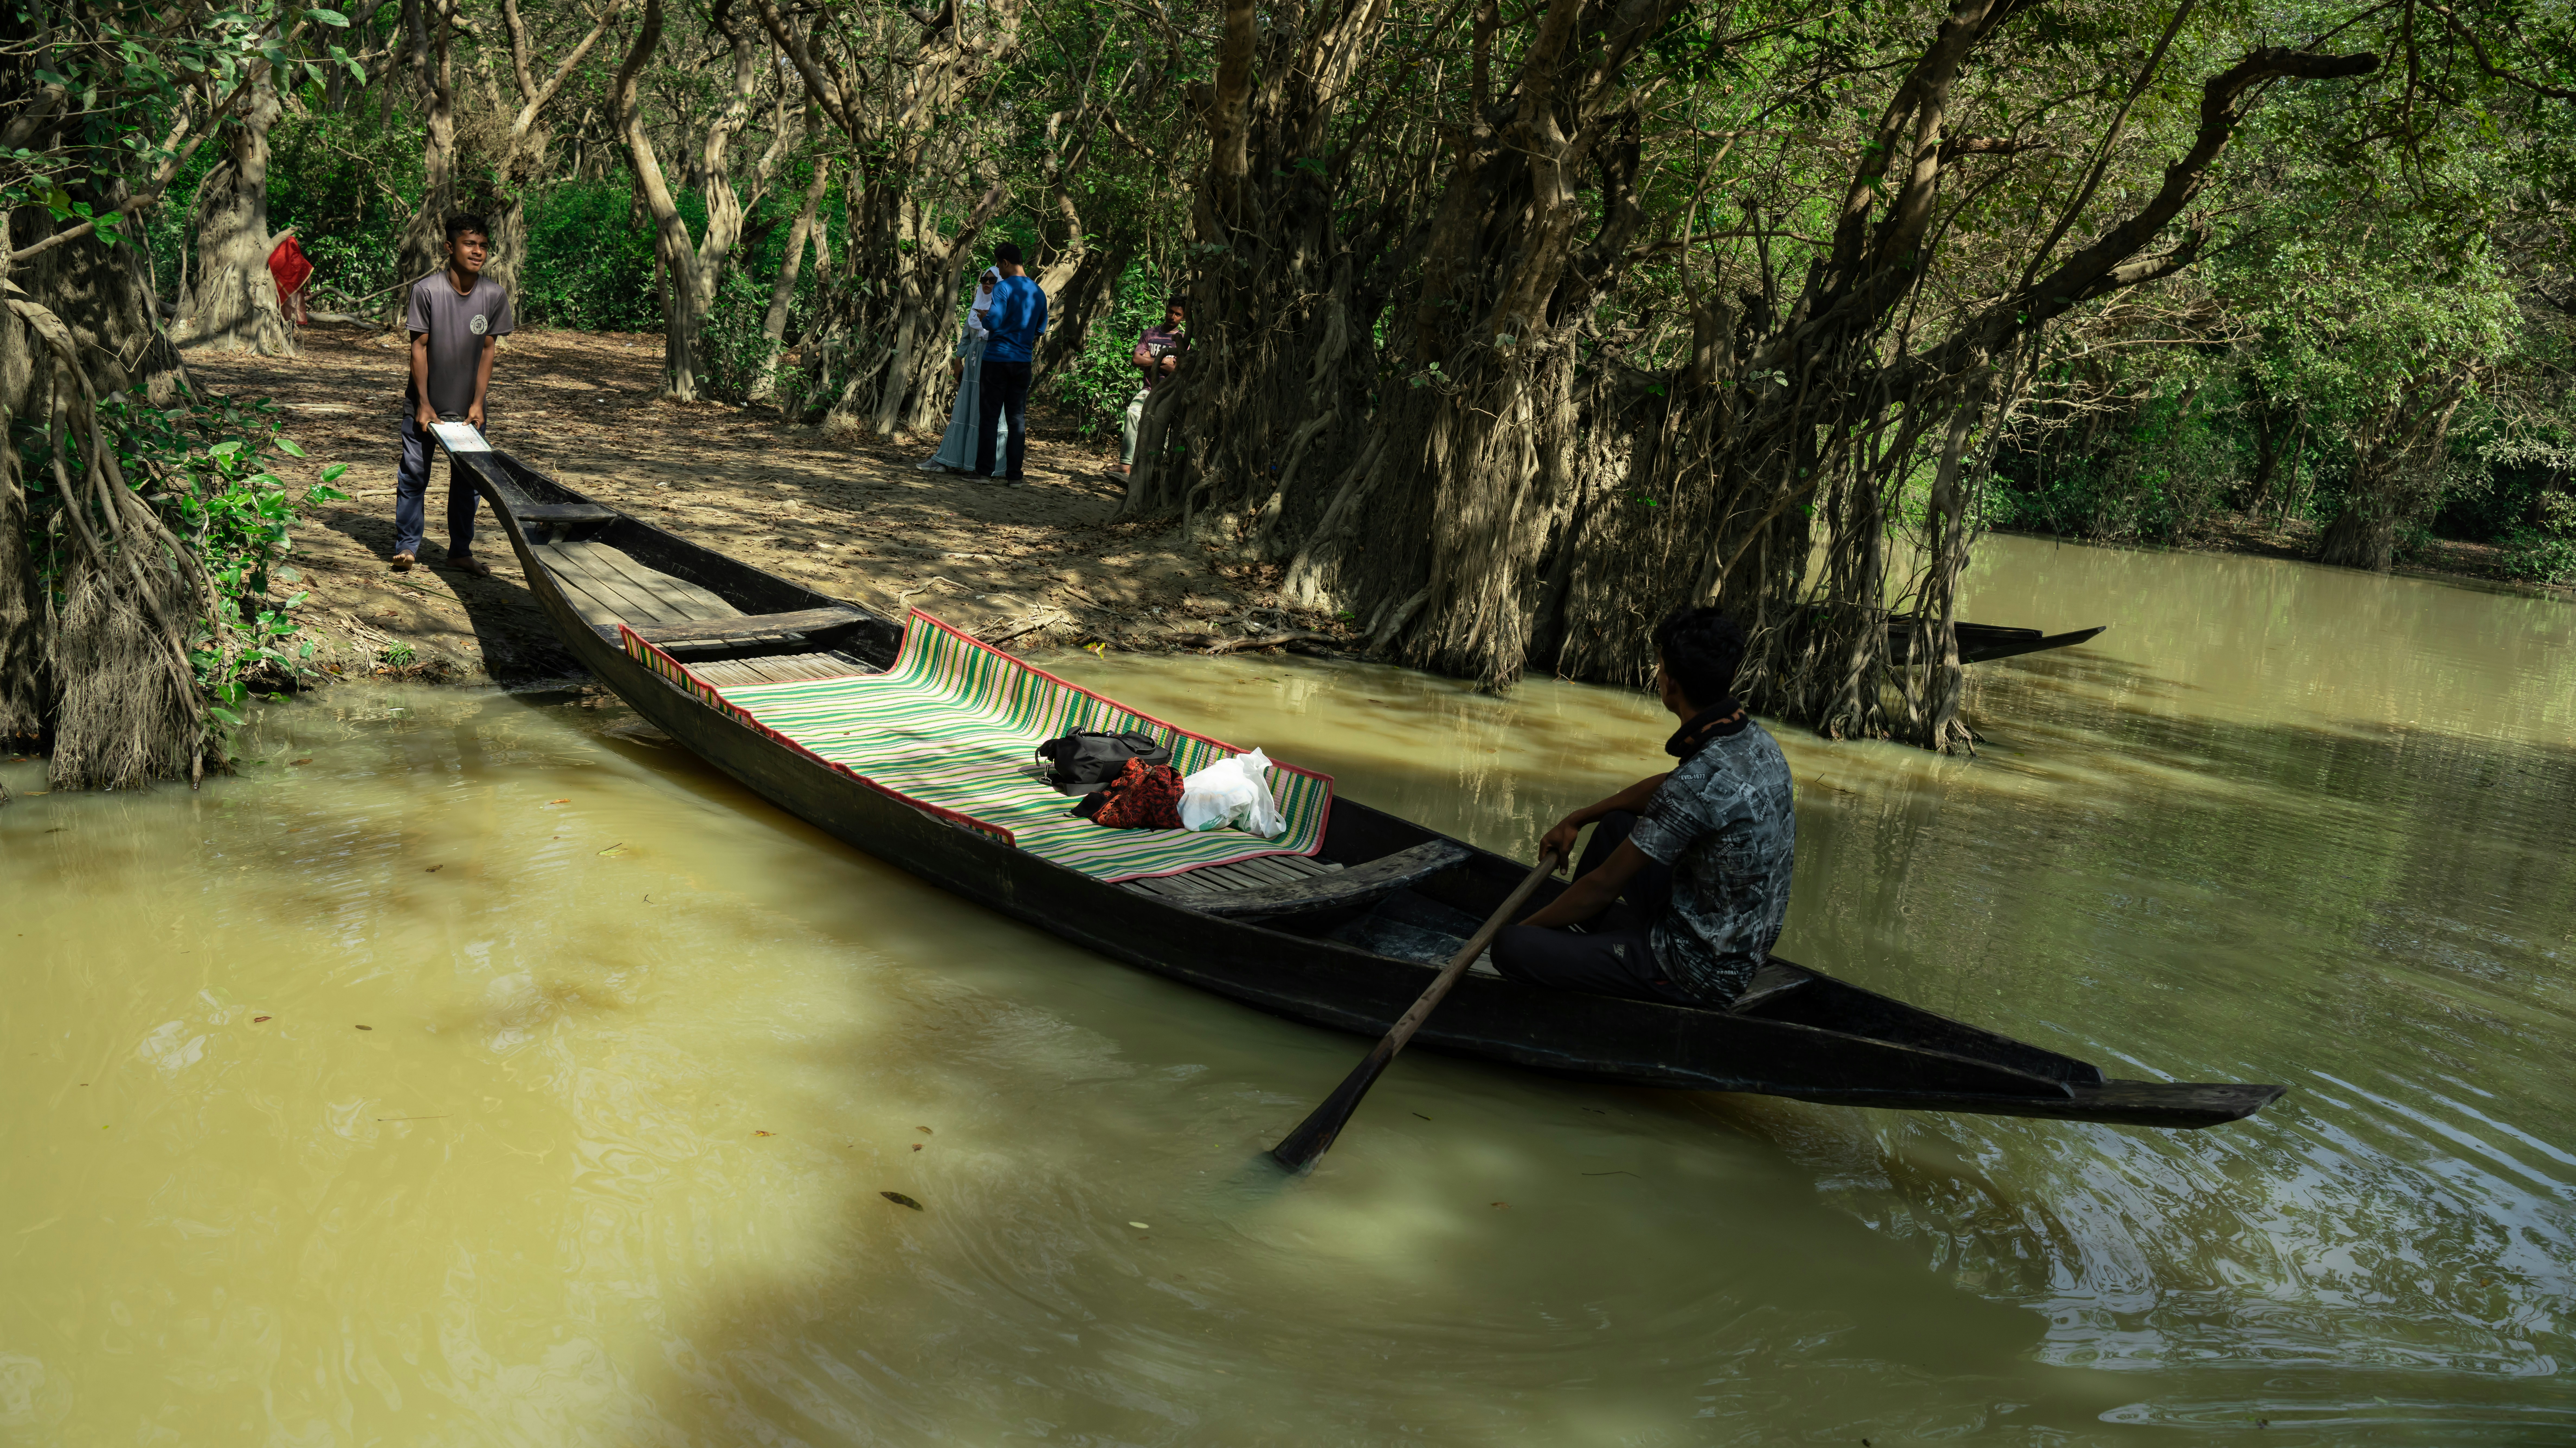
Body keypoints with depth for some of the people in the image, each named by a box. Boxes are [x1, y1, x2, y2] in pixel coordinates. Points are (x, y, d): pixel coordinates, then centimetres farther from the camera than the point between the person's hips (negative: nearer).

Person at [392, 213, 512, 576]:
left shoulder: (495, 296, -7)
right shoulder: (427, 290, -14)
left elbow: (488, 350, -1)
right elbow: (419, 347, -9)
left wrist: (478, 403, -5)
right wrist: (424, 404, -10)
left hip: (468, 406, 2)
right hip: (424, 403, -2)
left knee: (467, 478, 7)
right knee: (414, 474, 2)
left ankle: (461, 552, 17)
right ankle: (407, 546, 13)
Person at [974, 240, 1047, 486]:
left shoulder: (1003, 288, -10)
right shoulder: (1038, 292, 10)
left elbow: (994, 323, -17)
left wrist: (984, 318, 3)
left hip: (997, 358, -5)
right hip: (1023, 360, 5)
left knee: (990, 415, 1)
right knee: (1017, 418, 5)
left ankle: (984, 470, 2)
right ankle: (1014, 474, 3)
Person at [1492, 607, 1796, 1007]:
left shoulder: (1704, 781, -29)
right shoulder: (1758, 742, -1)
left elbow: (1604, 886, -20)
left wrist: (1524, 928, -5)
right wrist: (1577, 819, 20)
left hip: (1698, 977, -9)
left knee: (1511, 948, -16)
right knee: (1617, 824, 26)